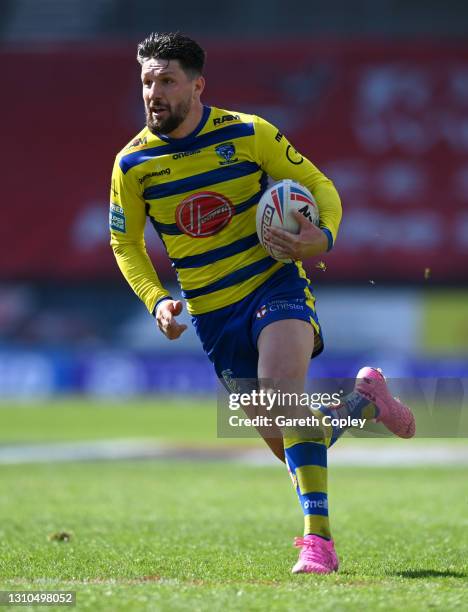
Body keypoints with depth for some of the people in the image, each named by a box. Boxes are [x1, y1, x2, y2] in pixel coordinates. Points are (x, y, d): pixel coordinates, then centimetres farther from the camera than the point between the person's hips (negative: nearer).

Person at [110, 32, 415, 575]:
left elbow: (318, 186, 0)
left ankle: (317, 538, -30)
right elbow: (125, 243, 9)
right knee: (287, 446, 6)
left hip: (276, 284, -3)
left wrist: (323, 235, -21)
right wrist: (157, 300, -6)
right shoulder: (133, 164, -4)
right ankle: (366, 401, 38)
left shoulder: (249, 134, -9)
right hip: (212, 312, 3)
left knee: (281, 386, -32)